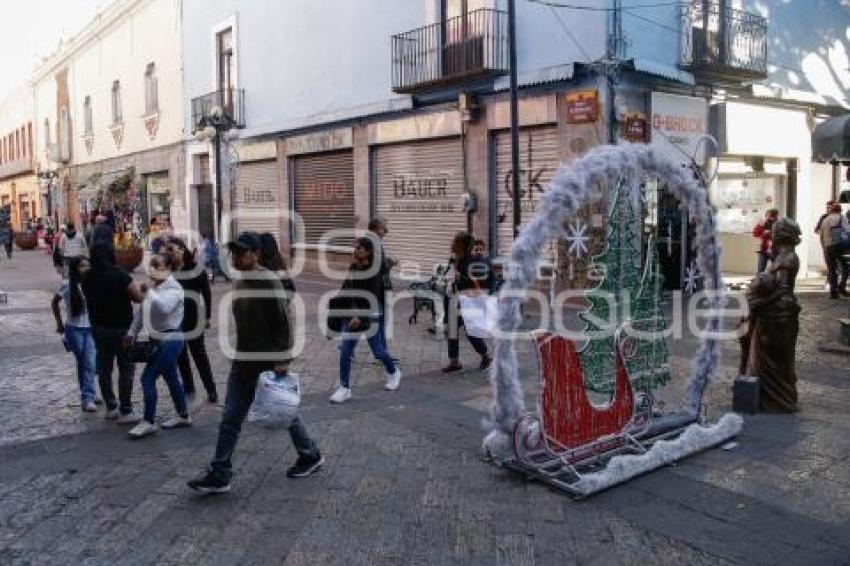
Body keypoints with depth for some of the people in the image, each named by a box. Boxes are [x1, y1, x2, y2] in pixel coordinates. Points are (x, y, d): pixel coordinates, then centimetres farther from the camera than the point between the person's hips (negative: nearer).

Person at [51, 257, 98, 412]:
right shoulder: (67, 285, -8)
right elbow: (55, 302, 8)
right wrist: (59, 323, 9)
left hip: (91, 329, 1)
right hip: (74, 330, -1)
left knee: (90, 364, -5)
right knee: (81, 363, 7)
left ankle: (87, 398, 4)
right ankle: (88, 394, 17)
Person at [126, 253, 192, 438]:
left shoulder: (174, 288, -15)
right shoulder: (153, 287, 9)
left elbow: (164, 307, -33)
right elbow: (141, 311, 15)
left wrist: (149, 291, -29)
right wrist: (132, 332, 11)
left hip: (170, 340, -9)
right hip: (159, 339, 9)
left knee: (148, 378, -10)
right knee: (171, 378, 17)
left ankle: (148, 422, 1)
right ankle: (183, 416, 30)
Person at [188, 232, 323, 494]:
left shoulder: (269, 282, -17)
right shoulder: (238, 282, 9)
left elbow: (285, 323, -18)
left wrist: (282, 360, -20)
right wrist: (241, 353, 16)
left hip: (268, 364, -7)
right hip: (242, 364, 8)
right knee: (230, 419, 7)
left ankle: (311, 456, 30)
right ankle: (219, 475, 14)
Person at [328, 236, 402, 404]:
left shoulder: (375, 271, -15)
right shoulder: (352, 269, 3)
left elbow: (373, 297, -21)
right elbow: (346, 290, 12)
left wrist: (360, 316, -30)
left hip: (370, 316, -5)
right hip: (351, 315, 5)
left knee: (377, 350, 9)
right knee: (345, 351, -2)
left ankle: (394, 372, 38)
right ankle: (345, 388, 7)